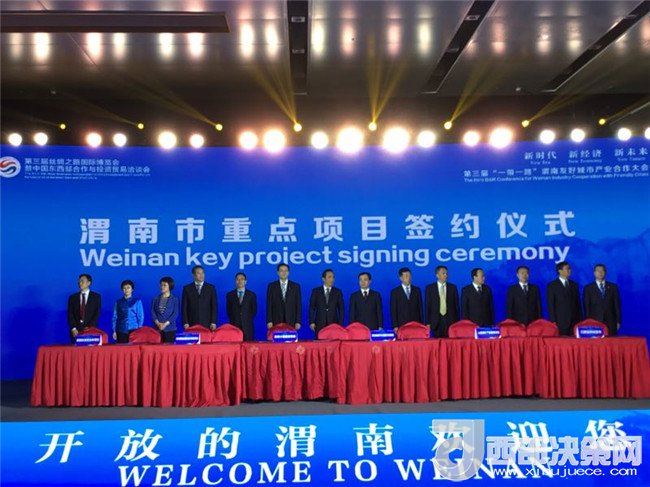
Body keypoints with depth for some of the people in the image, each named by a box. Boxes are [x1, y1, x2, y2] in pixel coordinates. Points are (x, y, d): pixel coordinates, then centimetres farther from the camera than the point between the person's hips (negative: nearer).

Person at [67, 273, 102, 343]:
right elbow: (70, 314, 4)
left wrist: (89, 327, -12)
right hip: (76, 332, 2)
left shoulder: (96, 297, 6)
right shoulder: (72, 297, 11)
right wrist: (73, 328, -9)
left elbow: (97, 314, -1)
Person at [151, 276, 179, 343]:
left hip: (170, 328, -2)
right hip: (157, 328, 2)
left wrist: (165, 324, -12)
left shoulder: (175, 299, 5)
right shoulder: (155, 299, 12)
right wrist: (158, 323, -11)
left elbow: (175, 313, -3)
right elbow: (152, 312, 4)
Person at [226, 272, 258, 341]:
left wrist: (248, 321, 0)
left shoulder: (252, 295, 8)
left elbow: (254, 310, 8)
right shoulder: (230, 295, 10)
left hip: (248, 326, 0)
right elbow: (228, 310, 10)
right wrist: (233, 322, 2)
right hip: (234, 326, 0)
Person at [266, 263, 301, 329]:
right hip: (276, 322, 0)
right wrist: (269, 321, -5)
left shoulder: (296, 286, 6)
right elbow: (269, 305, 3)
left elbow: (298, 305, 4)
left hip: (291, 322, 0)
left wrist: (298, 322, -2)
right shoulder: (271, 286, 6)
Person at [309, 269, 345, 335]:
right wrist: (312, 322, -3)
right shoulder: (316, 291, 6)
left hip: (333, 324, 0)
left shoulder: (338, 292, 8)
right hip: (320, 324, 0)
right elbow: (312, 307, 5)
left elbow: (341, 309, 7)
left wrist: (340, 324, 0)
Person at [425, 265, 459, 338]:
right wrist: (428, 323, -3)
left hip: (451, 321, 1)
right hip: (436, 322, -1)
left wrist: (457, 322, 4)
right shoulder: (430, 288, 4)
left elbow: (456, 305, 9)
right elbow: (427, 307, 3)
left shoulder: (453, 287, 8)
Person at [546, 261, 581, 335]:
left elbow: (578, 303, 16)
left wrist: (580, 320, 9)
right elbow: (550, 305, -3)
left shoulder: (574, 285, 15)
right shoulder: (552, 285, 1)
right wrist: (553, 321, -10)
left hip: (574, 322, 4)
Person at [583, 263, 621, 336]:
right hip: (594, 322, -1)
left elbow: (617, 305, 8)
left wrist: (618, 321, 2)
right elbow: (586, 307, 3)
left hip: (610, 322, 1)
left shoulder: (613, 287, 10)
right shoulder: (588, 288, 5)